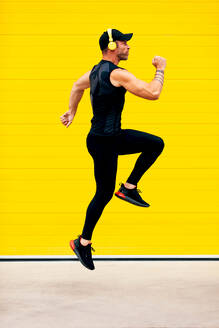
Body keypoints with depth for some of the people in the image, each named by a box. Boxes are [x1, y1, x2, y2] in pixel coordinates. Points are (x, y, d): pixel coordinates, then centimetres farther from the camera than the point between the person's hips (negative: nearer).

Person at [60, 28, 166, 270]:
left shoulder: (96, 70, 9)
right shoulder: (117, 74, -21)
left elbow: (77, 86, 28)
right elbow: (153, 94, -23)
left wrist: (71, 112, 40)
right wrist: (160, 69, -7)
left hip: (114, 136, 9)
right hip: (103, 142, -9)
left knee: (156, 144, 10)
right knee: (104, 194, 1)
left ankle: (129, 187, 13)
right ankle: (83, 243, 14)